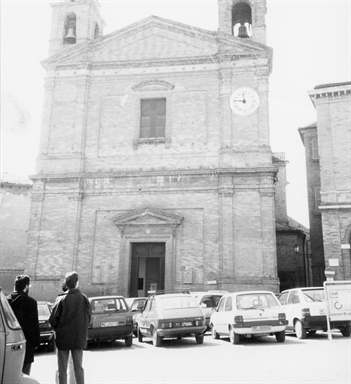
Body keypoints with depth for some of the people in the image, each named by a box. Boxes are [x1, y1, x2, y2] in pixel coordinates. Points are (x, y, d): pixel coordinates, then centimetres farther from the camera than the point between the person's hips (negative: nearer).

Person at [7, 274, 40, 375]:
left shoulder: (6, 300, 3)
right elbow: (34, 324, -10)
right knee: (24, 374, 2)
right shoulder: (30, 302, -12)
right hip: (26, 341, -5)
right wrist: (36, 342, -1)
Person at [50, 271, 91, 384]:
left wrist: (58, 330, 7)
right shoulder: (84, 298, -9)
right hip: (79, 338, 1)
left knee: (62, 369, 12)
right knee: (78, 367, 14)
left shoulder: (61, 299, -13)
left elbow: (53, 319, -11)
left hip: (63, 338, -1)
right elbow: (89, 317, -2)